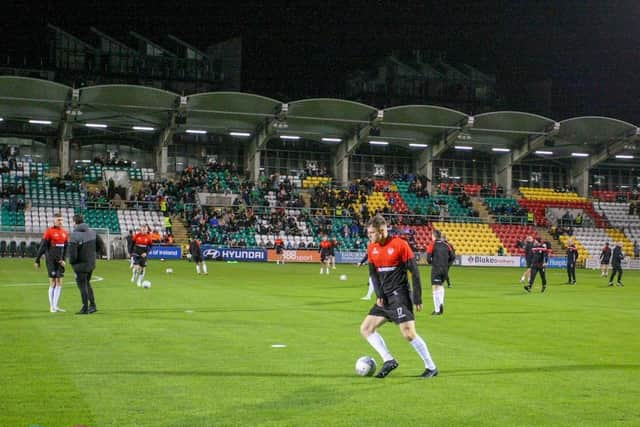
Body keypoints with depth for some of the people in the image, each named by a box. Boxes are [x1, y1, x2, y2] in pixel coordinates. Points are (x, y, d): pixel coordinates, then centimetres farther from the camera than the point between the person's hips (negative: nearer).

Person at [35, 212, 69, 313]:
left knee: (59, 282, 6)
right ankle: (52, 307, 5)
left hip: (60, 261, 5)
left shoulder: (65, 233, 9)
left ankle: (55, 306, 15)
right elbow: (42, 246, -7)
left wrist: (63, 259, 3)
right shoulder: (49, 231, -8)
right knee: (53, 282, -4)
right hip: (50, 261, -5)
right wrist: (37, 260, -7)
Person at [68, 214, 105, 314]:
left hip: (81, 265, -6)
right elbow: (101, 245, 3)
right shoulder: (92, 232, -2)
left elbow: (72, 254, -22)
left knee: (82, 286, 7)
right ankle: (92, 305, 20)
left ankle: (85, 308, 12)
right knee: (87, 283, 22)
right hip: (91, 264, 6)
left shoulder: (74, 236, -21)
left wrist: (71, 262, -2)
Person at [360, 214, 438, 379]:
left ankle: (431, 367, 0)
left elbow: (415, 272, -10)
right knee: (365, 329, 3)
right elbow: (373, 274, 10)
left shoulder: (400, 244, -12)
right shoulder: (371, 248, 6)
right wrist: (379, 295, -6)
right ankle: (389, 361, 5)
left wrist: (417, 299, -12)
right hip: (384, 297, 7)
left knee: (409, 333, -14)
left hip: (399, 295, -7)